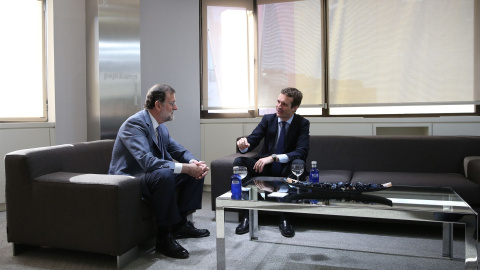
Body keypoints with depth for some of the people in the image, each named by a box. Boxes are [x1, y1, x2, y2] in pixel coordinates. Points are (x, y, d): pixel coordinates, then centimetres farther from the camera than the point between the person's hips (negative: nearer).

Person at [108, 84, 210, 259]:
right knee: (164, 175, -37)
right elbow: (147, 161, -34)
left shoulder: (160, 126, 6)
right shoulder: (135, 123, -21)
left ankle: (180, 223, 9)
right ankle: (164, 237, -23)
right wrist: (185, 168, -33)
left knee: (196, 171, 3)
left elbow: (178, 150, 11)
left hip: (150, 176, 9)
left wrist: (194, 163, -12)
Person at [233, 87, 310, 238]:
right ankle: (246, 216, -21)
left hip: (285, 168, -2)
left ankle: (285, 218, -28)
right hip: (264, 166, 3)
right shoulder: (268, 119, 2)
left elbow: (302, 152, -20)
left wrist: (274, 157, -32)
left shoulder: (302, 123, -6)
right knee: (239, 162, -23)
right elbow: (252, 140, -6)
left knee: (299, 164, -36)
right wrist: (244, 145, -33)